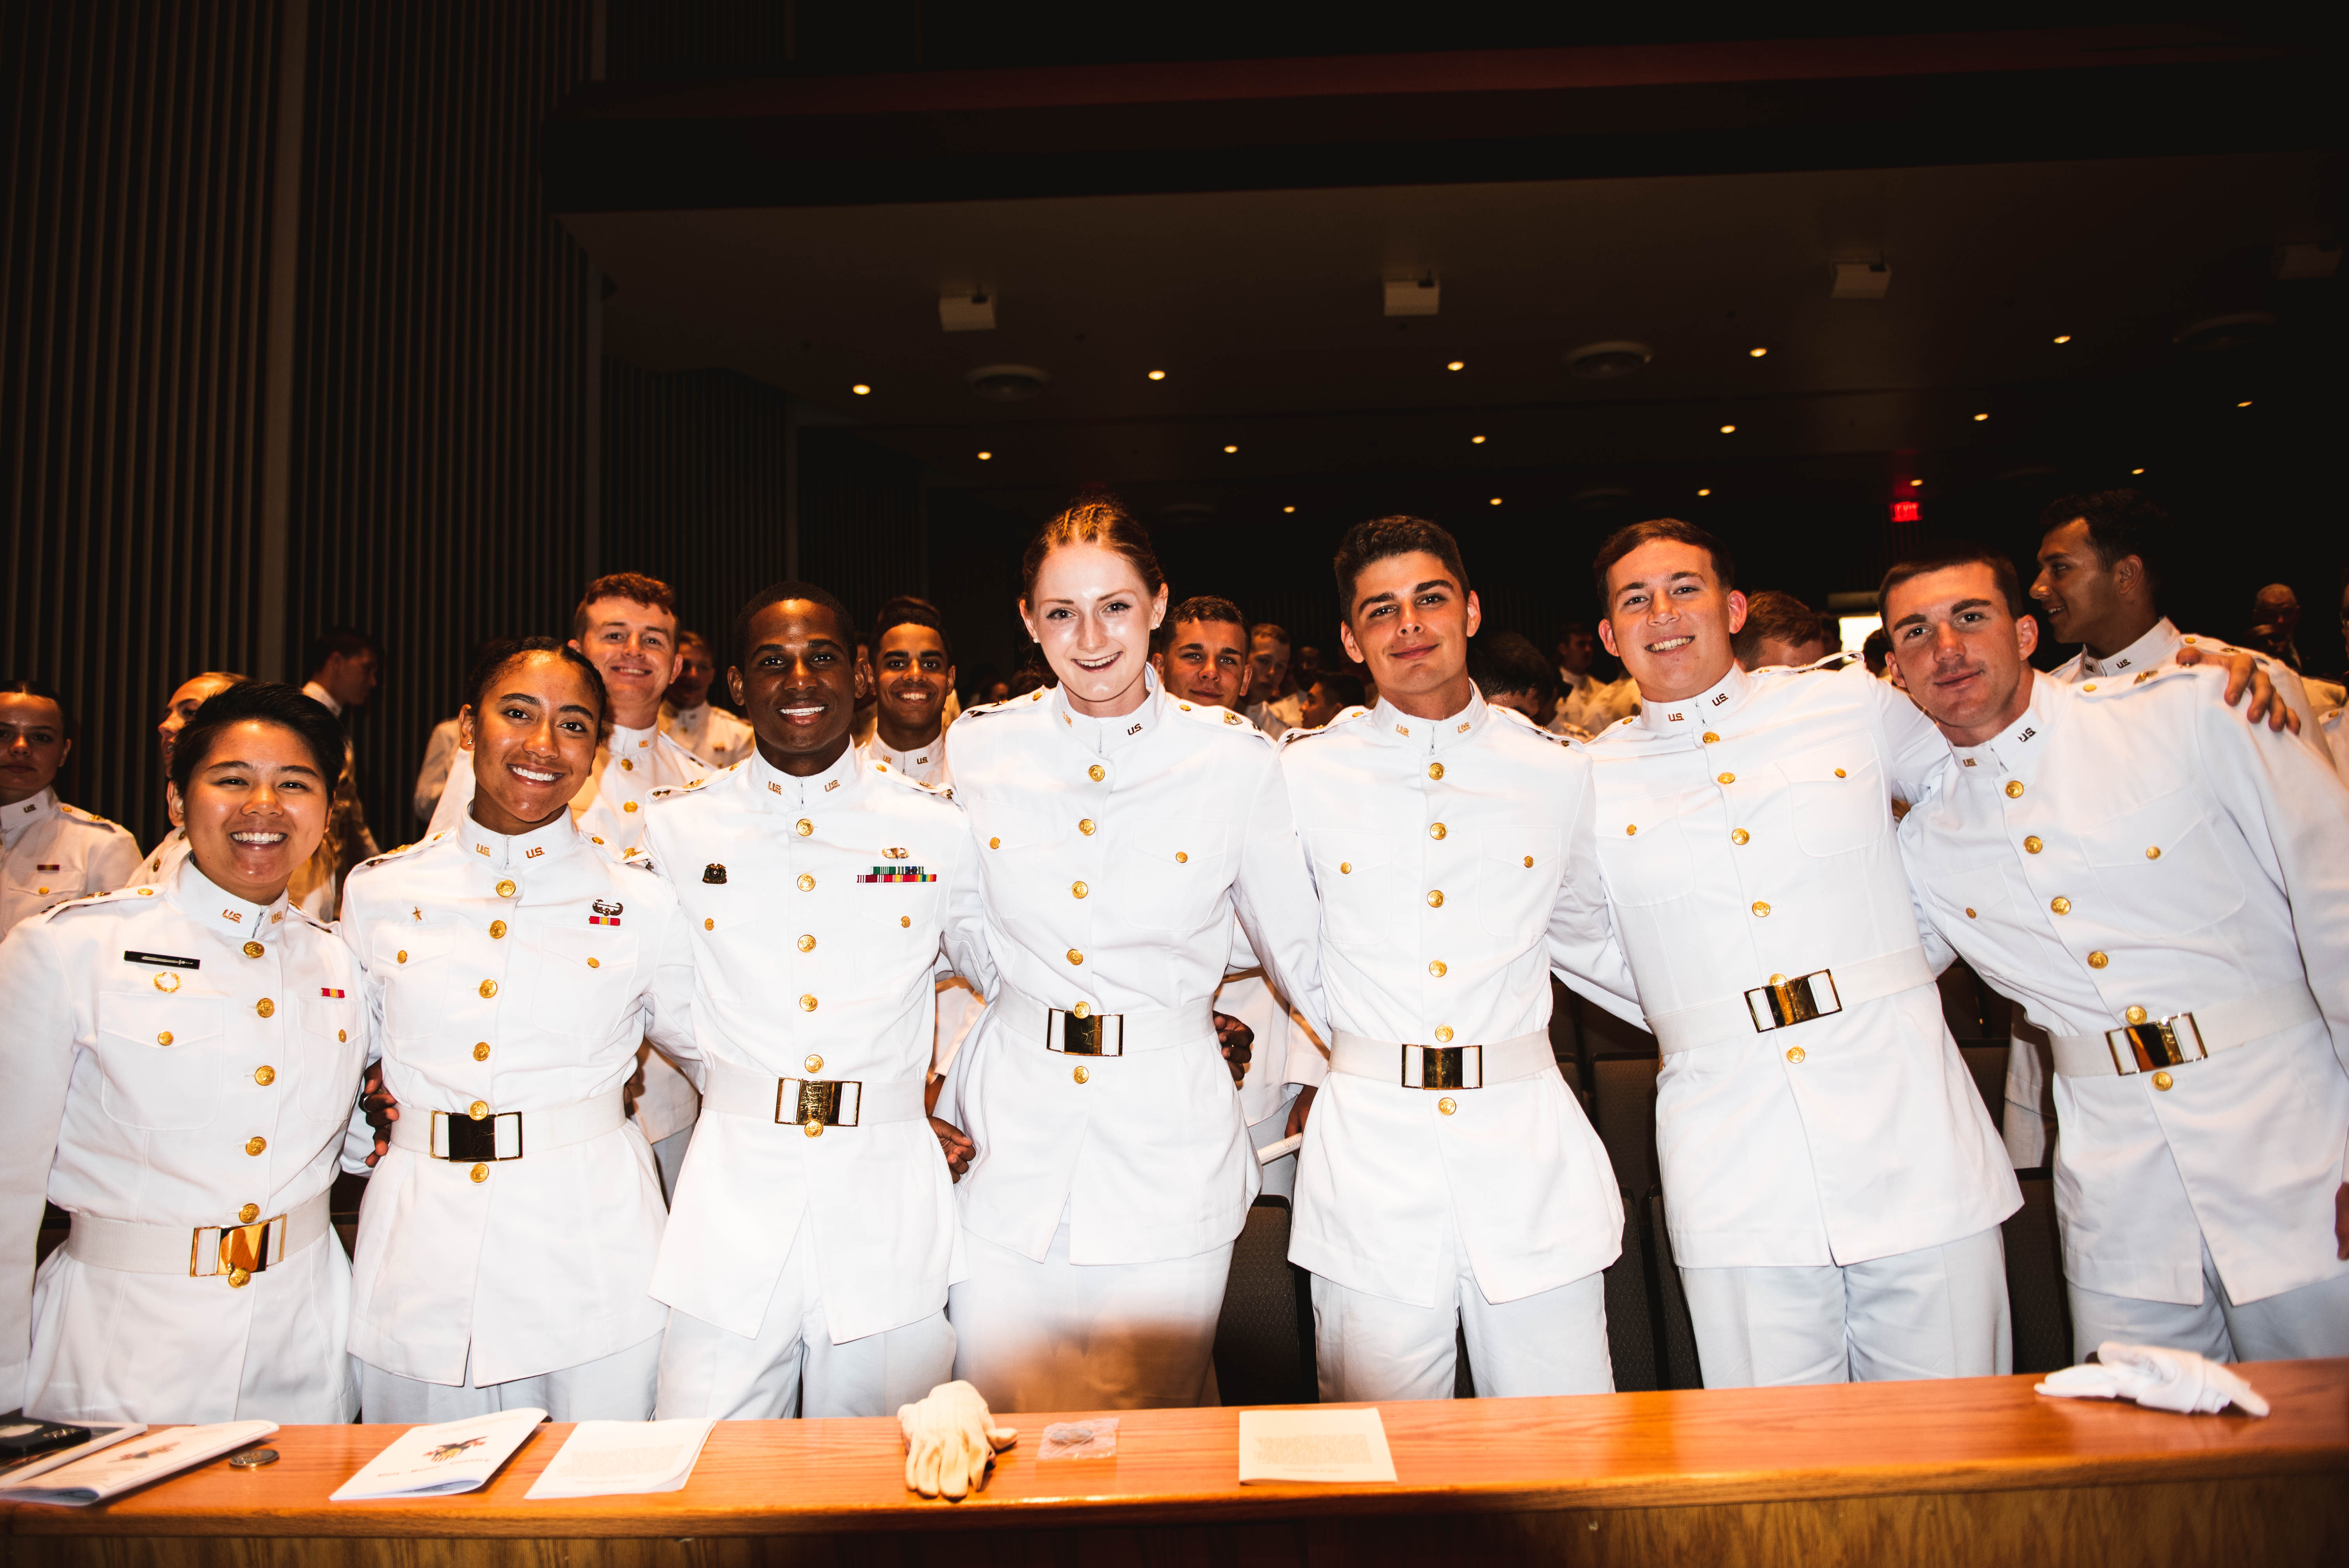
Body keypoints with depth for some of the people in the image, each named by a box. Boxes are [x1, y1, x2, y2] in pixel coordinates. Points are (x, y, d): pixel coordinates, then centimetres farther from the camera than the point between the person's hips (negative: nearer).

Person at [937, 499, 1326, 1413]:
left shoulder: (1237, 761, -6)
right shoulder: (977, 749, 0)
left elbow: (1303, 954, 3)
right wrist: (938, 1104, 9)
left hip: (1167, 1140, -1)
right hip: (1012, 1136, 2)